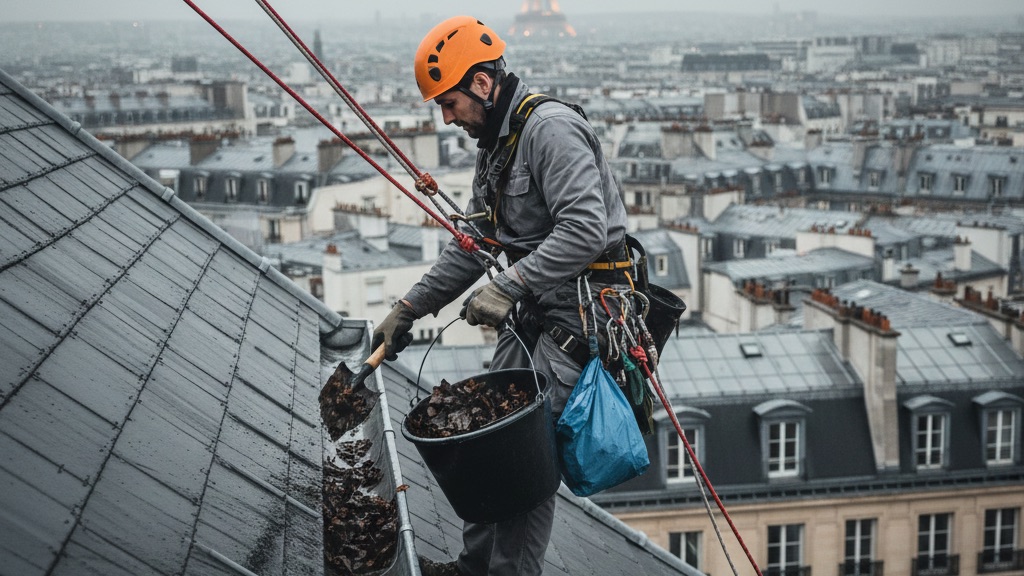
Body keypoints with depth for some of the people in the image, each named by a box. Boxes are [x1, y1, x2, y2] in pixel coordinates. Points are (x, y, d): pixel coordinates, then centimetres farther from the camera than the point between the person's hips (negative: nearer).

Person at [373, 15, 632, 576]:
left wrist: (508, 286, -29)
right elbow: (469, 246, 21)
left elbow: (585, 232, -28)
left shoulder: (550, 128, -17)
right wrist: (408, 310, 18)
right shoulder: (495, 143, 15)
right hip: (533, 312, 10)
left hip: (578, 311, -10)